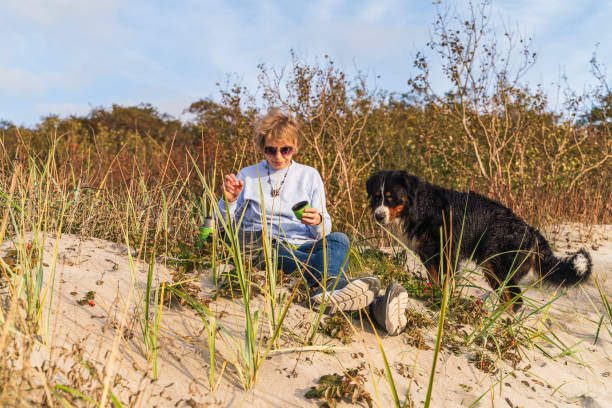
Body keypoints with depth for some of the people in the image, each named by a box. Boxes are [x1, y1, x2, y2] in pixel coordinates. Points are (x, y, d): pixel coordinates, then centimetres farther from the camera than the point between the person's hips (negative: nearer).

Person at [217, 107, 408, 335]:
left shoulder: (309, 175, 17)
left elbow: (324, 231, 13)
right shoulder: (247, 176, 16)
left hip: (302, 247, 2)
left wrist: (318, 221, -12)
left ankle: (326, 294, -65)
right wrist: (229, 201, -9)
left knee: (338, 240, -29)